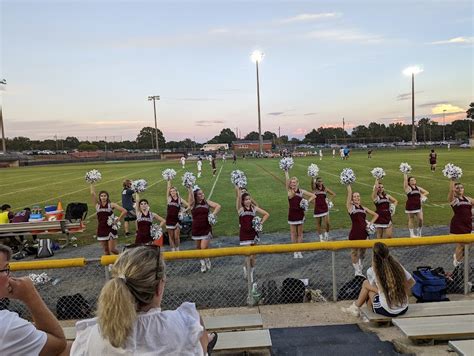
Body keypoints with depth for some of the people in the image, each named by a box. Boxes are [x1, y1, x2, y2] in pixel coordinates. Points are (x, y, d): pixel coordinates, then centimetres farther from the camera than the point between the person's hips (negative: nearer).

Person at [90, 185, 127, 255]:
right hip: (101, 230, 3)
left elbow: (124, 211, -9)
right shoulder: (97, 205, 4)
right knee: (106, 251, 9)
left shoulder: (111, 205, -3)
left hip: (111, 229, -3)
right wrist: (92, 184, -1)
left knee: (112, 249, -5)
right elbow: (92, 193, -4)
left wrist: (118, 219, -9)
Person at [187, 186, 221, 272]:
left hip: (206, 229, -1)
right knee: (199, 248, 12)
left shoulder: (207, 202, 2)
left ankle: (207, 261, 22)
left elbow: (218, 206, -5)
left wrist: (213, 214, -15)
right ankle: (203, 263, 33)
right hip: (196, 230, 1)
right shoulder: (193, 204, 0)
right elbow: (190, 194, -16)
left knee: (204, 248, -7)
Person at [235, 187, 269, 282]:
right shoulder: (240, 208, -6)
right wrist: (238, 187, -18)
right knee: (249, 256, -10)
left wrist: (261, 223, -1)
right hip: (244, 235, -4)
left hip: (253, 234, 4)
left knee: (253, 256, 11)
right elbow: (238, 196, -21)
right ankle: (245, 267, 21)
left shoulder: (254, 208, 3)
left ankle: (251, 272, 30)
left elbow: (267, 214, 8)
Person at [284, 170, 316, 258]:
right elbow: (287, 180, -13)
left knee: (300, 233, 10)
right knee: (293, 233, 8)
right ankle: (295, 251, 19)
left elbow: (313, 196, 1)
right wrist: (286, 171, -18)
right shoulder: (289, 191, -1)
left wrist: (307, 202, -10)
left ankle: (299, 251, 20)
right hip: (292, 214, 0)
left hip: (300, 214, 0)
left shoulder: (301, 191, -1)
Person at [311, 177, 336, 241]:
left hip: (325, 207, 1)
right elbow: (312, 183, -23)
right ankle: (321, 237, 21)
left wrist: (328, 199, 1)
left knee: (327, 223, -8)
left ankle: (326, 236, 15)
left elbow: (334, 194, 12)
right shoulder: (314, 189, -2)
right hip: (317, 208, -1)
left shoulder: (325, 189, 4)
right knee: (318, 223, 6)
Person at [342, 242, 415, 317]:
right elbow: (411, 282, 7)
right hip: (404, 309, 4)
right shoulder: (397, 265, -3)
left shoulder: (372, 271, -12)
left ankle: (355, 307, 34)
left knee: (366, 283, 16)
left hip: (387, 311, -4)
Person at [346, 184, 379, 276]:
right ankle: (357, 270, 20)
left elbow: (376, 215, 20)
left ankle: (360, 265, 37)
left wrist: (371, 223, 6)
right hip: (355, 233, -5)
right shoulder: (350, 207, -2)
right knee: (355, 251, 6)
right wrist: (348, 184, -11)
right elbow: (349, 193, -12)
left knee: (363, 250, 16)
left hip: (364, 232, 5)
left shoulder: (363, 208, 12)